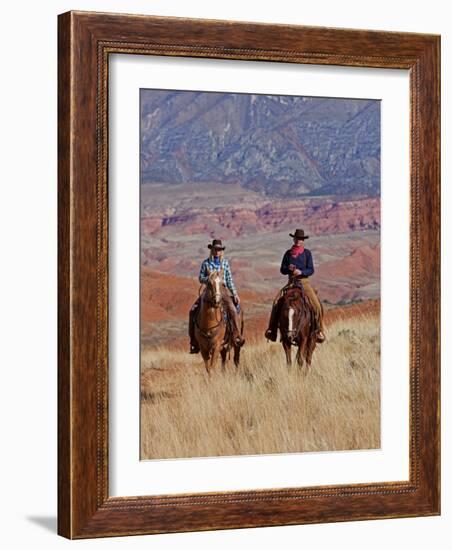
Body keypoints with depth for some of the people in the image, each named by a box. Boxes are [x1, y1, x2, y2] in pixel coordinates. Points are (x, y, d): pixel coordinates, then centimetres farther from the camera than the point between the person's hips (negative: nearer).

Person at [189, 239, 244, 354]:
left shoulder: (225, 263, 8)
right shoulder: (206, 263, 7)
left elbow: (229, 280, 10)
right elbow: (201, 278, 7)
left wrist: (235, 294, 2)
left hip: (223, 290, -1)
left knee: (232, 309, -27)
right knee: (193, 310, -14)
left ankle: (237, 337, -21)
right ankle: (194, 342, -7)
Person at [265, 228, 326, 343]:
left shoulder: (307, 253, 3)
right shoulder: (288, 253, 8)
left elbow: (311, 270, -2)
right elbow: (282, 270, 11)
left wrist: (301, 272, -20)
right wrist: (289, 269, -11)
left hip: (304, 282, -1)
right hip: (291, 282, 1)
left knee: (316, 304, -21)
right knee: (277, 301, -20)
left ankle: (319, 330, -6)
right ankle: (272, 329, -13)